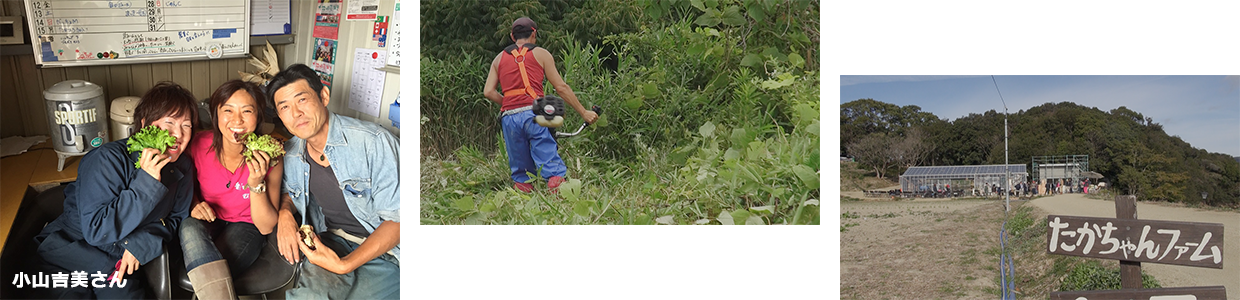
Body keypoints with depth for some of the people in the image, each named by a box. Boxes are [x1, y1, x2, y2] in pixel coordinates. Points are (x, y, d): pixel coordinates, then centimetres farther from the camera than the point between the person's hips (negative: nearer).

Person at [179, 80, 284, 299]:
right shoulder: (199, 144, -14)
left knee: (210, 273, -34)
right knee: (191, 229, -35)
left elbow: (266, 227, -15)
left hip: (245, 227, -3)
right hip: (208, 222, 3)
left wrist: (256, 184, -30)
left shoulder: (269, 158, -17)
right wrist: (194, 204, -10)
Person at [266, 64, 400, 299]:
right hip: (332, 242, 5)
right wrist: (285, 213, 2)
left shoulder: (374, 142, -16)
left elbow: (396, 219, -14)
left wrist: (344, 265, -22)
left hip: (383, 251, -5)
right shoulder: (290, 154, 4)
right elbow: (289, 192, 28)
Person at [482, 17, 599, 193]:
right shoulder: (541, 54, 12)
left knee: (520, 174, 10)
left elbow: (488, 91, 9)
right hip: (533, 114, -3)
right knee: (553, 170, -8)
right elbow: (561, 87, 7)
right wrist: (584, 113, 11)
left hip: (509, 118, 3)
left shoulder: (499, 58, 21)